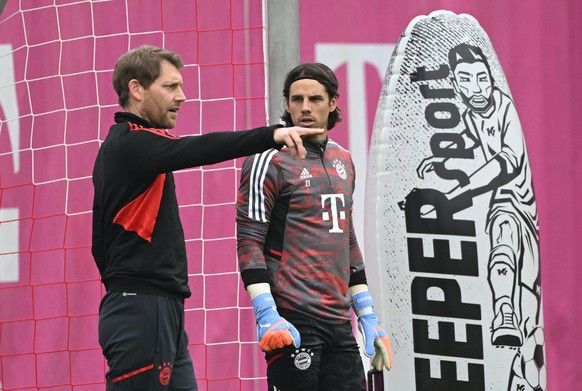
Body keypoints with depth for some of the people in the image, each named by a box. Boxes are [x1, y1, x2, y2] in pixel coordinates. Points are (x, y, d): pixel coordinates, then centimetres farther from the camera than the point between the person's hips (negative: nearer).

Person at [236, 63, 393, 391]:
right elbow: (249, 241, -9)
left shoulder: (343, 160, 16)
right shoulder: (270, 160, -5)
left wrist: (366, 314, 20)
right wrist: (267, 315, -20)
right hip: (293, 321, -7)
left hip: (339, 323, 7)